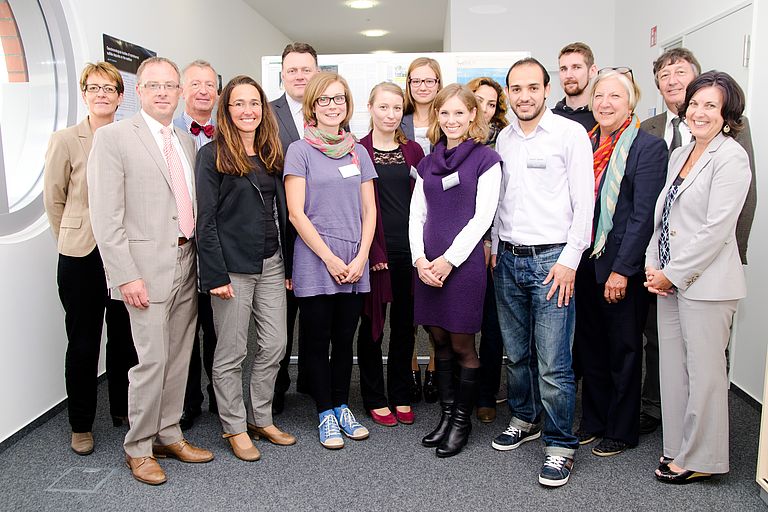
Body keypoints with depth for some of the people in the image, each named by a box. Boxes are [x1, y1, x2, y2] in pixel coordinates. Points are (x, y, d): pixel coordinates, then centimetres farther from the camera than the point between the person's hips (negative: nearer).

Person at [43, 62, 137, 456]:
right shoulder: (65, 140, -3)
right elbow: (54, 199, 5)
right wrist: (75, 239, 9)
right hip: (82, 257, -2)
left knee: (124, 337, 11)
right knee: (83, 342, 7)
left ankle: (122, 409, 30)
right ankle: (80, 425, 22)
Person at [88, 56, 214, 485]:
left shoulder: (187, 142, 14)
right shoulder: (113, 137, -5)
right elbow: (106, 216, -11)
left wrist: (200, 258, 7)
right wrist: (126, 275, -16)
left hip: (187, 265, 6)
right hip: (147, 268, -6)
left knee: (179, 357, 12)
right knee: (152, 360, -3)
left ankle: (169, 434, 29)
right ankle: (139, 447, 17)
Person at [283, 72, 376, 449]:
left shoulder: (358, 151, 10)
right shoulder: (300, 151, -2)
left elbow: (368, 210, 9)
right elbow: (296, 213, -8)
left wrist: (361, 257, -4)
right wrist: (330, 258, -12)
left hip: (355, 264, 4)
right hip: (315, 263, -4)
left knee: (345, 340, 12)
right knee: (317, 342, 6)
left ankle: (342, 407, 27)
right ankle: (325, 414, 20)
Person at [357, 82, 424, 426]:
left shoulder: (413, 151, 11)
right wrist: (371, 251, -12)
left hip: (409, 250, 4)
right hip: (375, 250, -4)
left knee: (405, 324, 11)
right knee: (373, 323, 6)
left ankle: (401, 397, 25)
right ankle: (375, 399, 20)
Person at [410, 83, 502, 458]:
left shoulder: (486, 160, -2)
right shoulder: (428, 163, 14)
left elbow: (481, 218, -9)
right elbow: (417, 214, 11)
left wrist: (448, 260, -13)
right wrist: (419, 259, -4)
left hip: (463, 263, -5)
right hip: (427, 266, 5)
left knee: (461, 344, 2)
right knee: (439, 341, 11)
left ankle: (462, 419, 19)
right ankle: (446, 413, 26)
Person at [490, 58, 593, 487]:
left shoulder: (570, 133, -4)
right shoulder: (504, 138, 13)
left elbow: (584, 202, -7)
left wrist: (568, 261, -12)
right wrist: (494, 246, 12)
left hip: (551, 259, -5)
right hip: (508, 259, 6)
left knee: (553, 363, -5)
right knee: (517, 352, 15)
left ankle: (560, 445, 10)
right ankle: (525, 420, 33)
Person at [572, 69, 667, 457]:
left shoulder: (649, 147, -8)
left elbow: (643, 215, -14)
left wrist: (622, 270, -18)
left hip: (622, 268, -6)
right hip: (585, 263, 6)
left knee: (623, 350, 8)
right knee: (589, 348, 16)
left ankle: (621, 431, 25)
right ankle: (593, 421, 33)